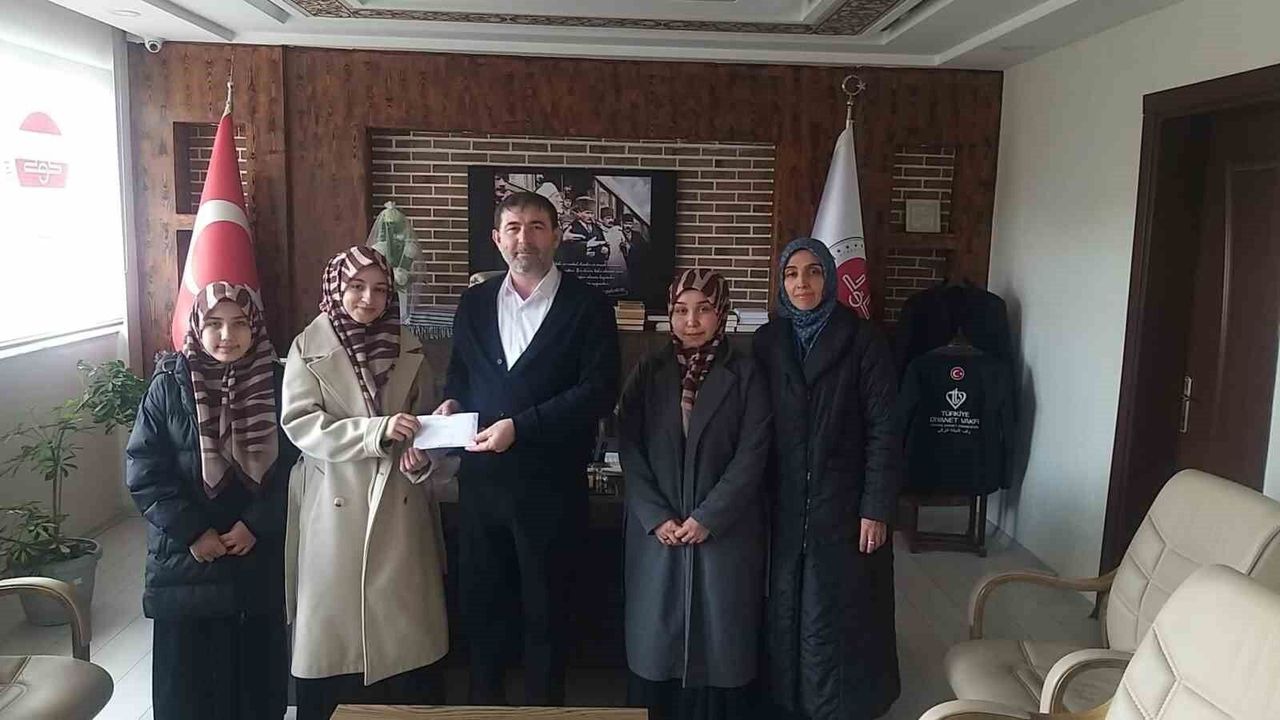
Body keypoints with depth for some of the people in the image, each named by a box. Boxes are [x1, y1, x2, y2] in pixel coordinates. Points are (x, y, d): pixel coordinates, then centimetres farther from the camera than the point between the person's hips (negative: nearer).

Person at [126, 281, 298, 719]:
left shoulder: (277, 384, -2)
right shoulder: (169, 385, -4)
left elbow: (294, 466, -2)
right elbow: (144, 472, -6)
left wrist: (256, 524, -12)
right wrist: (193, 531, -13)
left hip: (261, 556, 1)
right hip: (185, 558, -1)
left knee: (258, 669, 11)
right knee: (189, 675, 8)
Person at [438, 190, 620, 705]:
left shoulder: (587, 306, -5)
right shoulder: (475, 303, 9)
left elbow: (599, 391, -13)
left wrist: (520, 426, -19)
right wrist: (452, 401, -4)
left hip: (550, 484, -4)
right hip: (480, 479, 4)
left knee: (546, 608, 10)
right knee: (479, 602, 15)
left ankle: (543, 705, 29)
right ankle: (482, 702, 35)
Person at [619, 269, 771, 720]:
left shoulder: (745, 374, -2)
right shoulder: (649, 372, 4)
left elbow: (752, 455, -7)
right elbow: (630, 449, 0)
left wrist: (707, 518, -14)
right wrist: (656, 517, -10)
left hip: (726, 532, -1)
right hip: (657, 531, 2)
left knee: (721, 640, 3)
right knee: (656, 637, 6)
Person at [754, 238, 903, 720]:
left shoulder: (863, 341, -7)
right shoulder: (767, 341, 4)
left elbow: (884, 430, -9)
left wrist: (876, 508, -12)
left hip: (843, 503, -3)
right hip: (784, 504, 3)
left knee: (837, 610, 4)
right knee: (784, 608, 10)